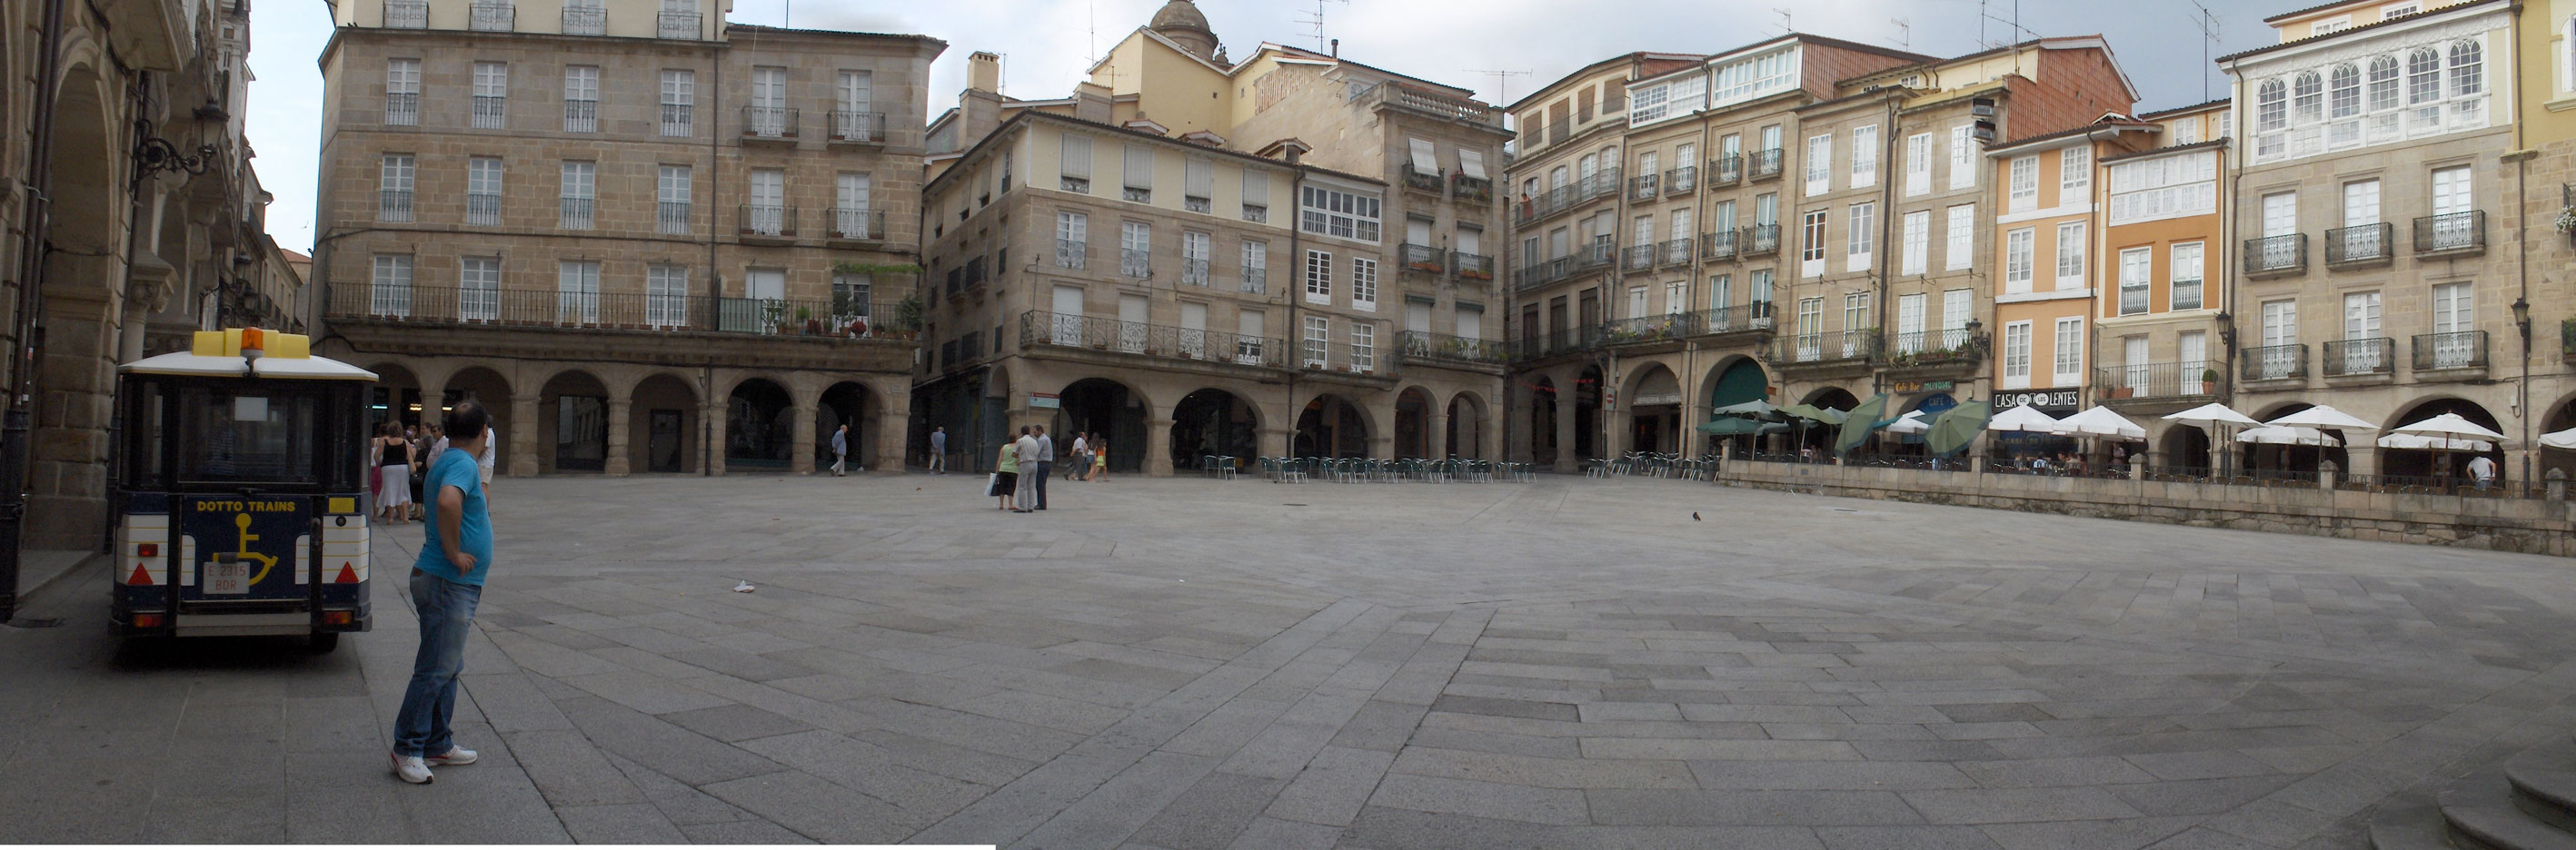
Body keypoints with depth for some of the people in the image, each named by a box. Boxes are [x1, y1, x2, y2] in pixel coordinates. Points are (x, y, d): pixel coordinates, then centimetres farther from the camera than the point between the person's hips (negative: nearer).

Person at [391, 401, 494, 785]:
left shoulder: (448, 461, 16)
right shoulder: (463, 464, -16)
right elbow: (448, 501, -36)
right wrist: (453, 552, -26)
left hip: (456, 585, 11)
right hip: (448, 582, -11)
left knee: (447, 667, 16)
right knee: (435, 670, -4)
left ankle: (439, 745, 24)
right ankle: (407, 749, 4)